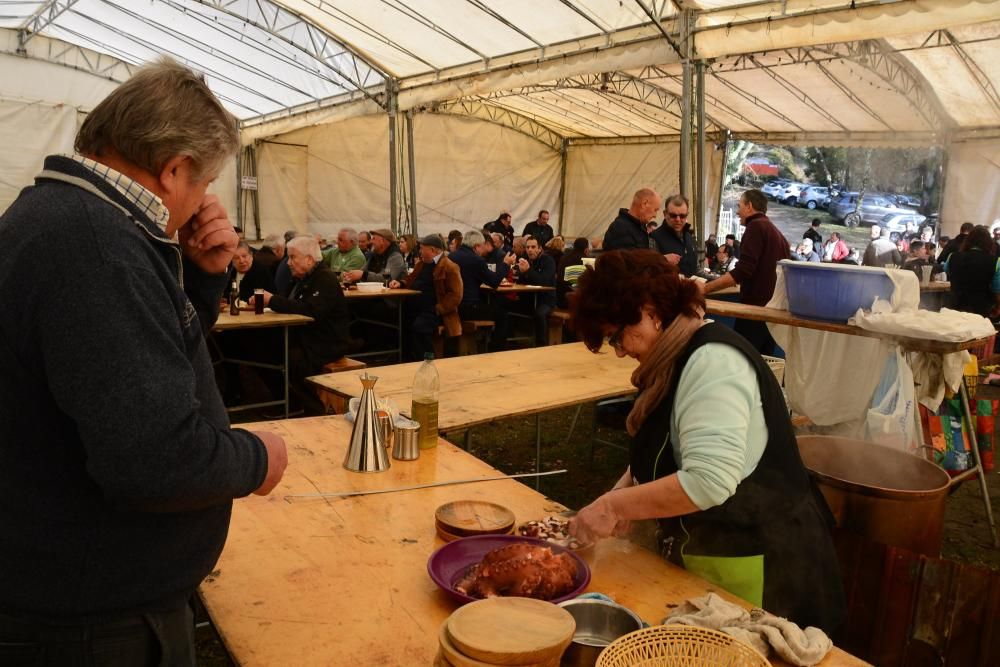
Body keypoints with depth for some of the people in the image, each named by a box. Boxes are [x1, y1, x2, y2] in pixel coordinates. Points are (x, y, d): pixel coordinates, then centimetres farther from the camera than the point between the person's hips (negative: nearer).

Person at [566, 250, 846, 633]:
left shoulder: (712, 361, -22)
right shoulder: (676, 360, 8)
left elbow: (708, 481, -32)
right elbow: (662, 453, 15)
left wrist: (614, 506, -23)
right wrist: (621, 497, -2)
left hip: (751, 567, -9)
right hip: (701, 553, 9)